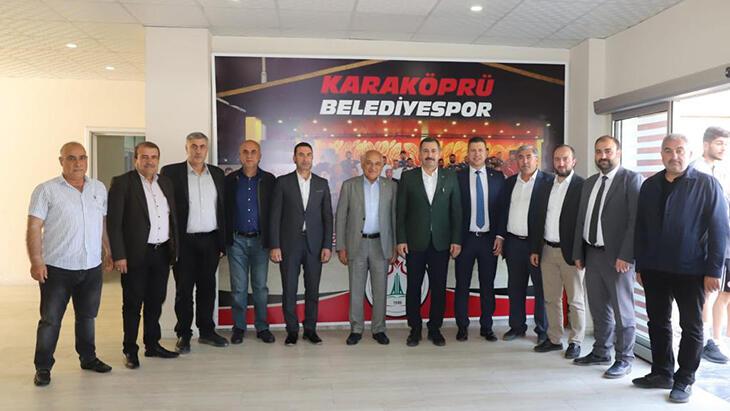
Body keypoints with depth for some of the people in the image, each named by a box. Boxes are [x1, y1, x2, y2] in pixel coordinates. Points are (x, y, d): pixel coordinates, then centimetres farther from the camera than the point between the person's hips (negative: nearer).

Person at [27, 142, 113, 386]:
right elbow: (34, 228, -8)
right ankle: (43, 368, 18)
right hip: (57, 268, -4)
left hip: (92, 267, 4)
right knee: (50, 319, 4)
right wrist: (36, 261, -15)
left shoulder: (99, 188, 8)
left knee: (87, 316, 16)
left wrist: (107, 253, 12)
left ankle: (88, 358, 31)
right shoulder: (46, 190, -5)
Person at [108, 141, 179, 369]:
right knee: (133, 303, 5)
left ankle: (152, 344, 27)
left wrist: (175, 248, 10)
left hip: (162, 253, 5)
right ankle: (130, 350, 17)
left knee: (156, 301, 14)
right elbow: (113, 222, -10)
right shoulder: (122, 183, -6)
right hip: (135, 254, -5)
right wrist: (118, 255, -14)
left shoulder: (166, 182, 11)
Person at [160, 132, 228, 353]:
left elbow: (221, 208, 11)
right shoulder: (171, 172, -3)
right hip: (184, 241, -3)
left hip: (210, 240, 4)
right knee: (184, 289, 5)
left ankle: (206, 331, 23)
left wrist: (222, 242, 7)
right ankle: (183, 335, 17)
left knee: (207, 287, 11)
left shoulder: (217, 174, 9)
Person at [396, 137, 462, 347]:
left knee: (439, 288, 7)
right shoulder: (408, 177, 2)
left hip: (441, 242, 1)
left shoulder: (450, 177, 5)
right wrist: (400, 240, -6)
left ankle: (435, 329, 21)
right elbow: (400, 211, 0)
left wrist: (456, 240, -1)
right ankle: (415, 329, 19)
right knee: (413, 287, 6)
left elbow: (456, 210, 4)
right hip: (415, 242, -1)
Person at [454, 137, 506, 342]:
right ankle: (462, 327, 17)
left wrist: (500, 236, -3)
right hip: (465, 238, -1)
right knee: (462, 285, 5)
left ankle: (486, 327, 20)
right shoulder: (457, 177, -1)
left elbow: (502, 208, 5)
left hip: (489, 239, 2)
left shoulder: (498, 177, 5)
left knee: (488, 285, 8)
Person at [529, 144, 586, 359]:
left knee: (575, 300, 7)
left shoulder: (582, 186, -7)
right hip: (547, 251, 5)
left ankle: (575, 342, 19)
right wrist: (534, 249, 8)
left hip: (570, 252, -5)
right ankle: (554, 339, 25)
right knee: (551, 299, 13)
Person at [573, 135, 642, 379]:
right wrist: (578, 253, 12)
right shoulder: (589, 183, 15)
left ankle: (624, 360, 16)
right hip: (592, 254, 6)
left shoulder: (631, 179, -6)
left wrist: (626, 256, -18)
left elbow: (635, 220, -13)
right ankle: (601, 352, 29)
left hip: (617, 257, -6)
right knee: (598, 308, 15)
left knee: (622, 310, 4)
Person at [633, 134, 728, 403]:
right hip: (654, 269, 4)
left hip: (690, 271, -4)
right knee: (658, 323, 12)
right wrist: (640, 265, 8)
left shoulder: (707, 184, -5)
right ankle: (662, 373, 26)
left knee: (691, 327, 8)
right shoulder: (650, 185, 7)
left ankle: (684, 380, 21)